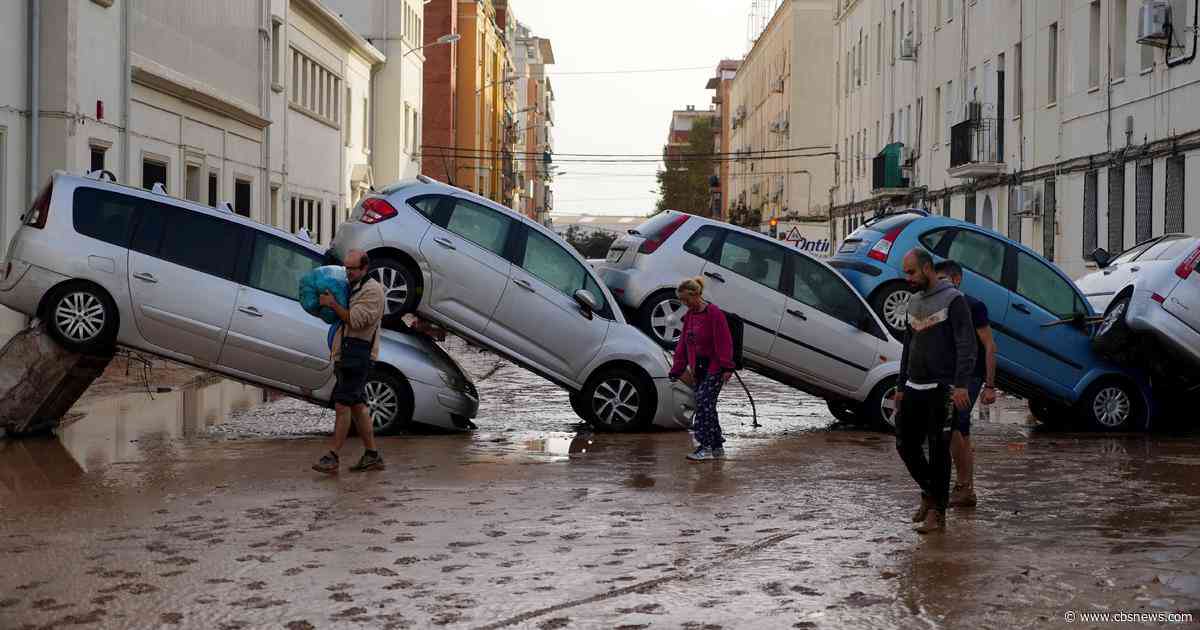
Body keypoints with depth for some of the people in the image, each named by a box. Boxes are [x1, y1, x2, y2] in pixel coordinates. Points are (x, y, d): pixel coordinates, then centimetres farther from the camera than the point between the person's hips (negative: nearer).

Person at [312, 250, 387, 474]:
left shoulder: (372, 290, -9)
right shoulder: (353, 288, 22)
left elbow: (355, 320, -19)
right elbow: (342, 319, 28)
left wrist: (333, 304, -15)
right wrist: (327, 304, 11)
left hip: (358, 353, -10)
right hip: (345, 354, 10)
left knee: (342, 404, -11)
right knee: (357, 405, 10)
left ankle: (332, 457, -11)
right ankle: (372, 455, 15)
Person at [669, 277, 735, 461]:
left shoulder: (713, 313, -12)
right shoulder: (689, 316, 13)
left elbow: (724, 342, -15)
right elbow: (683, 344, 18)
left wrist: (726, 367, -19)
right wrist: (677, 370, 17)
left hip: (714, 368, -8)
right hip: (698, 369, 8)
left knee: (703, 402, -16)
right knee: (707, 406, 9)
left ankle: (706, 447, -16)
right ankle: (717, 447, 16)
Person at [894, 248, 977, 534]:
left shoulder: (953, 299, -7)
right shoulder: (914, 302, 16)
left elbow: (966, 345, -13)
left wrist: (961, 384, -22)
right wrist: (901, 386, 20)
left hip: (940, 389, -7)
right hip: (914, 387, 7)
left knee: (938, 449, -4)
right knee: (905, 443, 7)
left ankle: (937, 512, 2)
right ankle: (929, 492, 27)